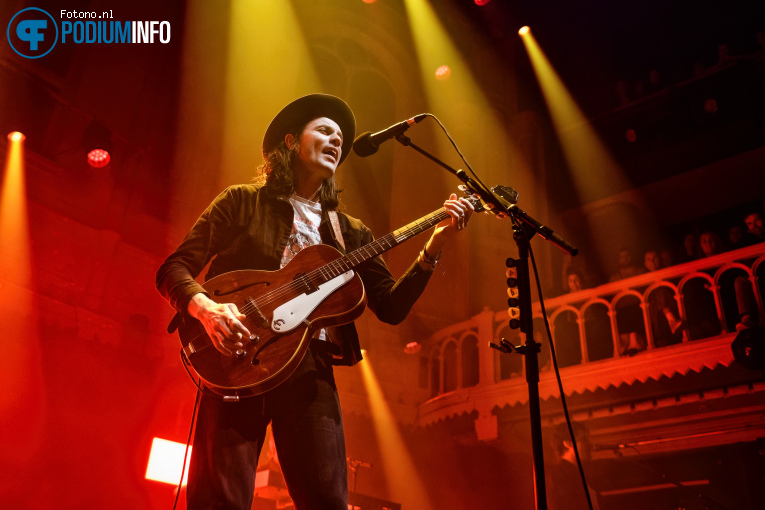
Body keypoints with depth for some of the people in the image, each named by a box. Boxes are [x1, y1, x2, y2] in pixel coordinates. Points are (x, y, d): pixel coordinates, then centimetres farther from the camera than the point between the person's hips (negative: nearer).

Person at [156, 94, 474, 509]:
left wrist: (433, 247, -2)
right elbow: (173, 268, 4)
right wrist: (206, 307, -18)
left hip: (311, 369, 3)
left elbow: (391, 307, 10)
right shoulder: (241, 202, 10)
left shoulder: (349, 233, 18)